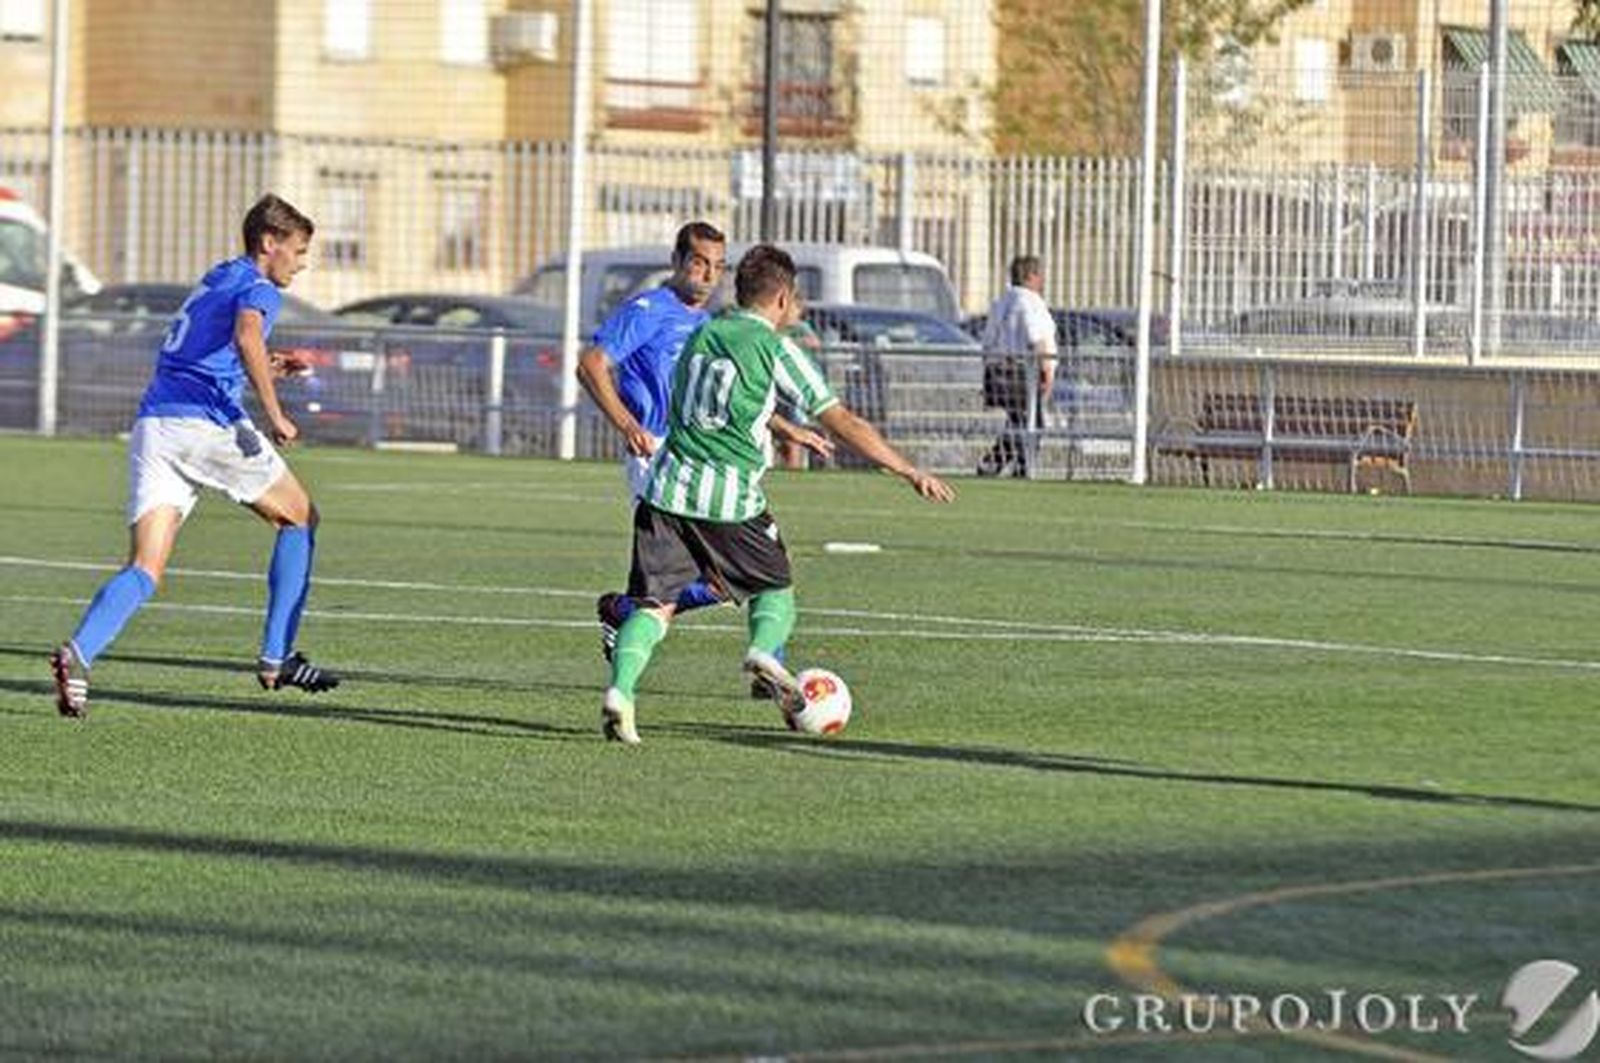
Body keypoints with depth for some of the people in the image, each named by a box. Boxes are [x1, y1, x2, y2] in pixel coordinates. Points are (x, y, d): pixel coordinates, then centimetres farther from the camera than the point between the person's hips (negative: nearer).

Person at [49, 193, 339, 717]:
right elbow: (247, 334, -21)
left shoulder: (214, 279, 28)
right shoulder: (256, 287, 2)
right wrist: (275, 414, -19)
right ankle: (276, 659, 14)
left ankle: (78, 652, -32)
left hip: (151, 424, 7)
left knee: (145, 570, -4)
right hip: (206, 423, -7)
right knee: (299, 519, 16)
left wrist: (265, 367, 35)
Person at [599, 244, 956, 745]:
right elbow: (842, 424, -1)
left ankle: (620, 689, -20)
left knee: (655, 604, 2)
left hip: (669, 492, 4)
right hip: (732, 499, -4)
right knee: (775, 589, 17)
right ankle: (765, 651, -12)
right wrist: (910, 472, 4)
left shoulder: (700, 336, 16)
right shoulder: (775, 349, 0)